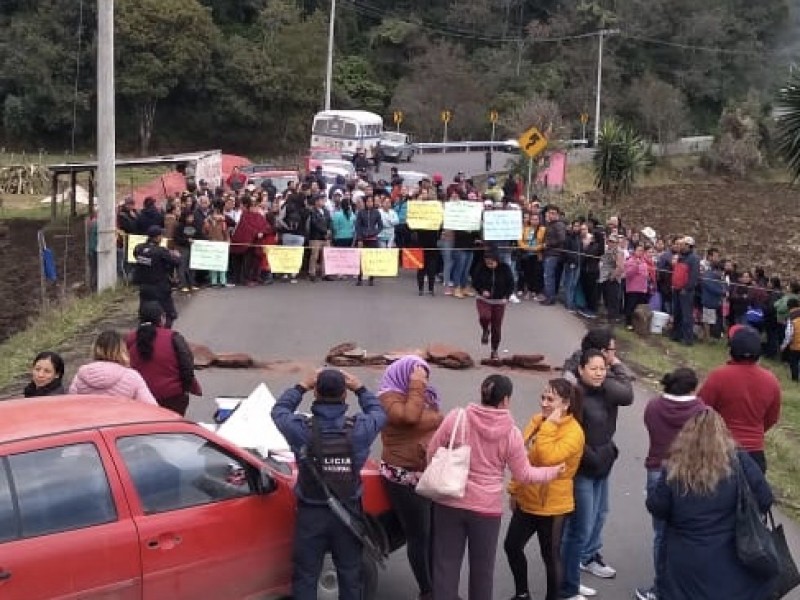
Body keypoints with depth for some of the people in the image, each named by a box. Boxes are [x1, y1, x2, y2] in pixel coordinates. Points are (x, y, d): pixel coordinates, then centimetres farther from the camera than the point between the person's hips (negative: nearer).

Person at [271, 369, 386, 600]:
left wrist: (301, 387, 14)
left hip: (311, 513, -1)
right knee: (350, 575, 16)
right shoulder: (359, 428, -14)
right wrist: (360, 389, 16)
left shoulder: (301, 428, -15)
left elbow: (279, 410, 7)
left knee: (305, 577, 10)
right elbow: (379, 413, 10)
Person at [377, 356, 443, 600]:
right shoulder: (389, 397, -11)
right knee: (419, 535, 1)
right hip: (405, 479, -7)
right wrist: (416, 385, -19)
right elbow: (410, 416, -29)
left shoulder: (426, 396, 11)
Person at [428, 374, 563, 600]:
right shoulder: (511, 433, -9)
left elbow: (432, 453, 0)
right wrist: (552, 472, 19)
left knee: (446, 563, 9)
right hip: (486, 507, 0)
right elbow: (523, 474, 1)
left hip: (449, 502, 1)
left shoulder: (456, 417, -8)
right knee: (482, 567, 17)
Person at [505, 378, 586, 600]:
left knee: (550, 556, 8)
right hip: (526, 500, 8)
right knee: (512, 546, 18)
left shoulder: (573, 432, -19)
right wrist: (514, 489, 14)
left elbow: (548, 459, -34)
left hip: (552, 506, -8)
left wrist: (548, 426, -29)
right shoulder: (537, 420, 3)